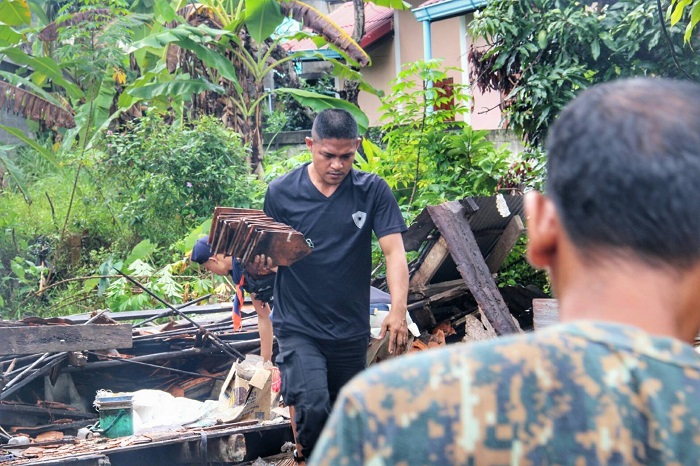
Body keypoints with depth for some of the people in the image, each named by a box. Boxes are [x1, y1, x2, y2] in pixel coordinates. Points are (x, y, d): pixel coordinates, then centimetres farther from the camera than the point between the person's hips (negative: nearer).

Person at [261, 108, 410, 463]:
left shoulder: (373, 191, -1)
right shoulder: (281, 192, -3)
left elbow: (394, 251, -7)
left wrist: (398, 310, -21)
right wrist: (261, 262, -19)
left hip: (351, 330, 2)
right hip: (298, 327, -2)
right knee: (311, 407, -22)